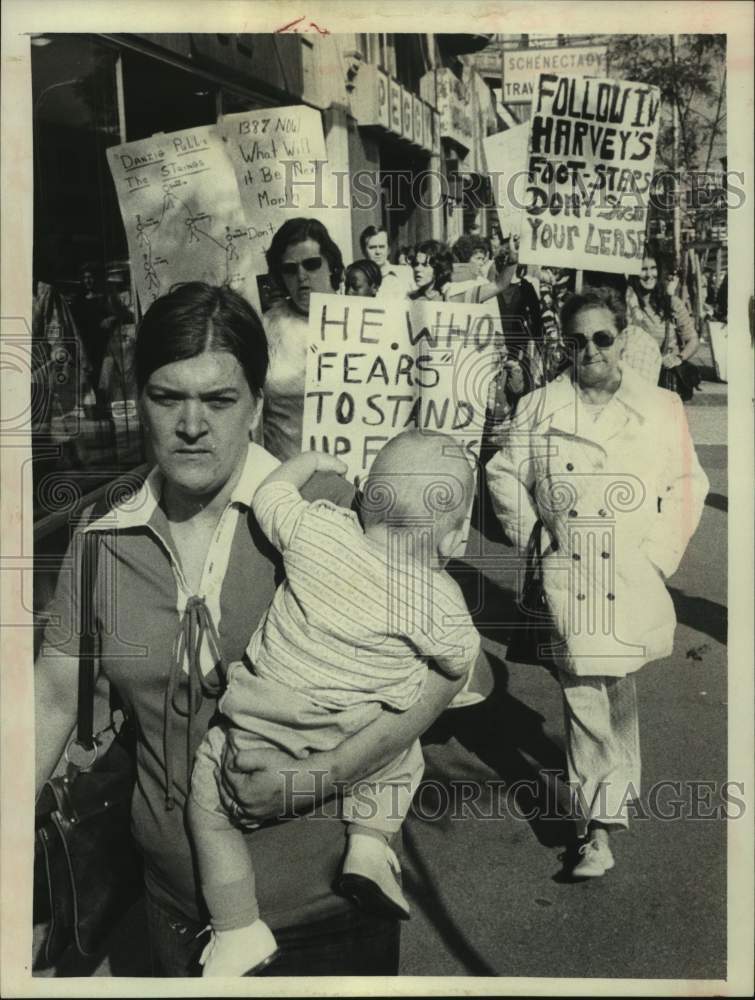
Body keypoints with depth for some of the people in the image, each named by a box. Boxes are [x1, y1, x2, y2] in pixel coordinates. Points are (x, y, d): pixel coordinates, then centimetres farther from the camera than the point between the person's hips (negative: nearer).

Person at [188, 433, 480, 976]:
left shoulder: (318, 528, -14)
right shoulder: (438, 598, -15)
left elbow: (269, 493, 3)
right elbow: (460, 663, 0)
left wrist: (312, 458, 19)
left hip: (262, 726, 0)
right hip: (360, 742, 0)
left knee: (209, 798, 23)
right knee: (405, 753, 33)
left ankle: (239, 930, 22)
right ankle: (370, 841, 14)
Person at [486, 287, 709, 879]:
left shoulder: (662, 410, 2)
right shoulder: (540, 408, 4)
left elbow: (689, 485, 8)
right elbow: (505, 473, 13)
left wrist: (664, 552, 0)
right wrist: (529, 533, 5)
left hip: (633, 579, 0)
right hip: (568, 579, 0)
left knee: (618, 693, 5)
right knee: (584, 697, 1)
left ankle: (605, 815, 23)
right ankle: (604, 827, 11)